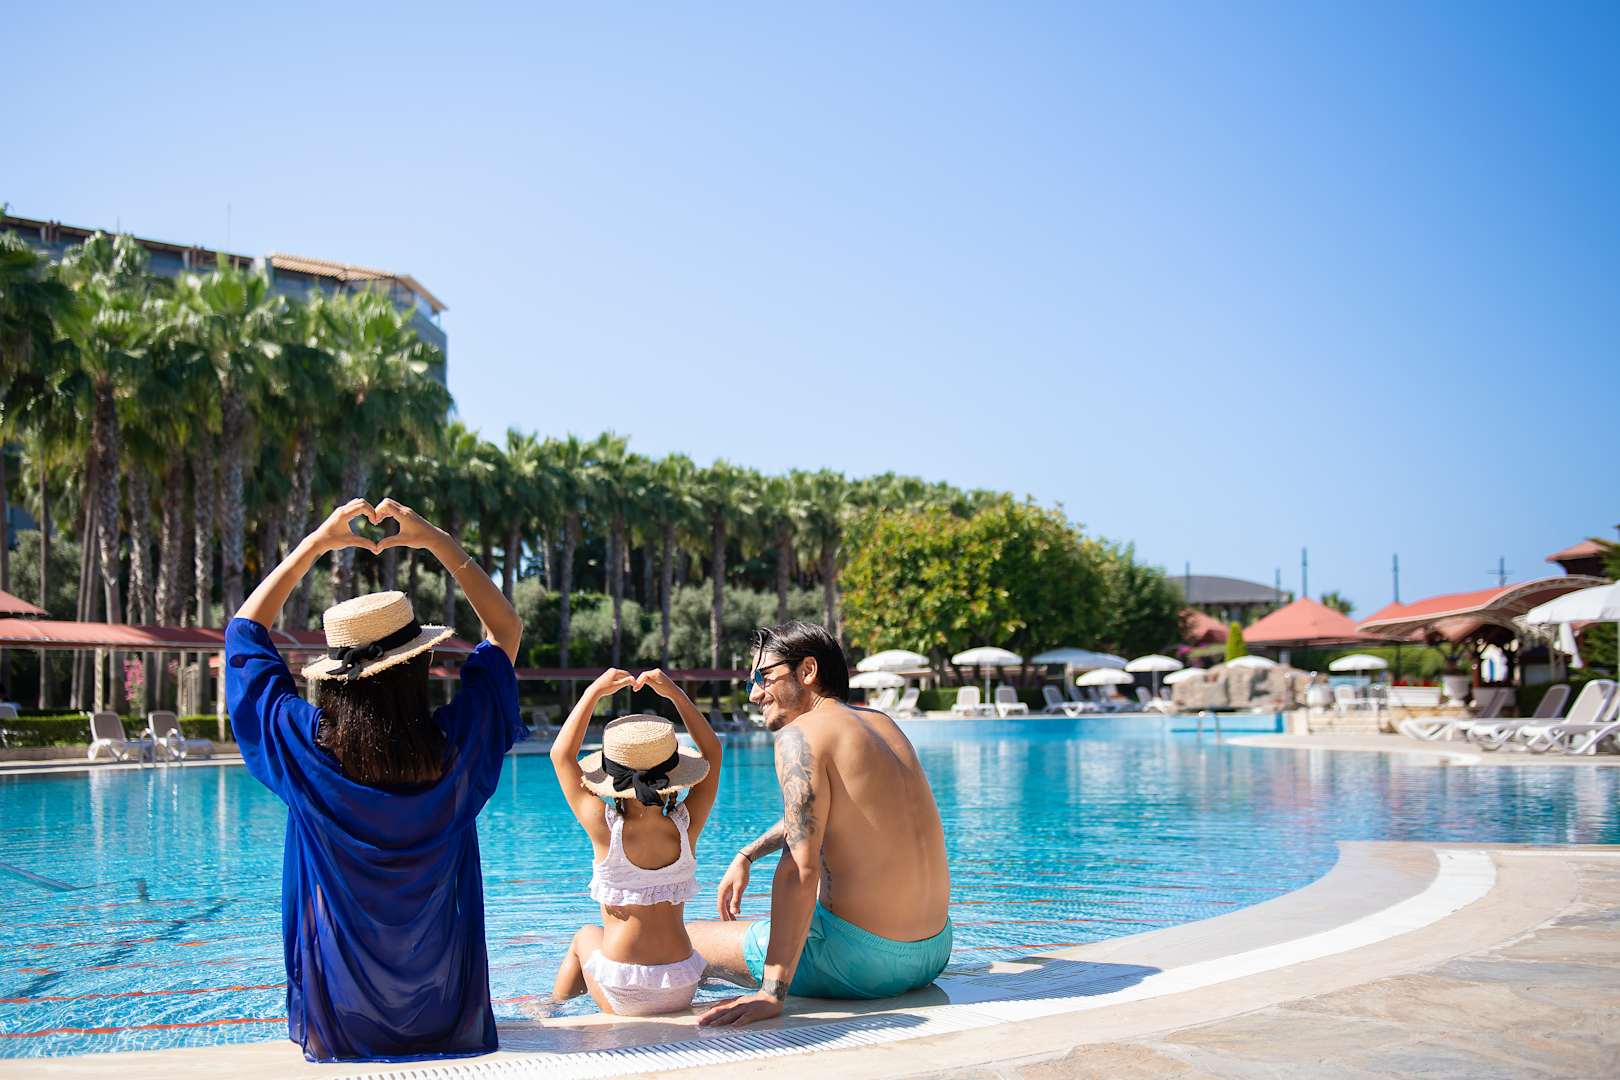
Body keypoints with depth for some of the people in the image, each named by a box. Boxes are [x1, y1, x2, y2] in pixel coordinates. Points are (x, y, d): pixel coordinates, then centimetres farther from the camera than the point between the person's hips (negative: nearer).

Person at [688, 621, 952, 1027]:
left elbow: (800, 870, -22)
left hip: (863, 962, -8)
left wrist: (772, 993, -25)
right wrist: (745, 857, 31)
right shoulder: (883, 723, 11)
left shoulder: (800, 735, -13)